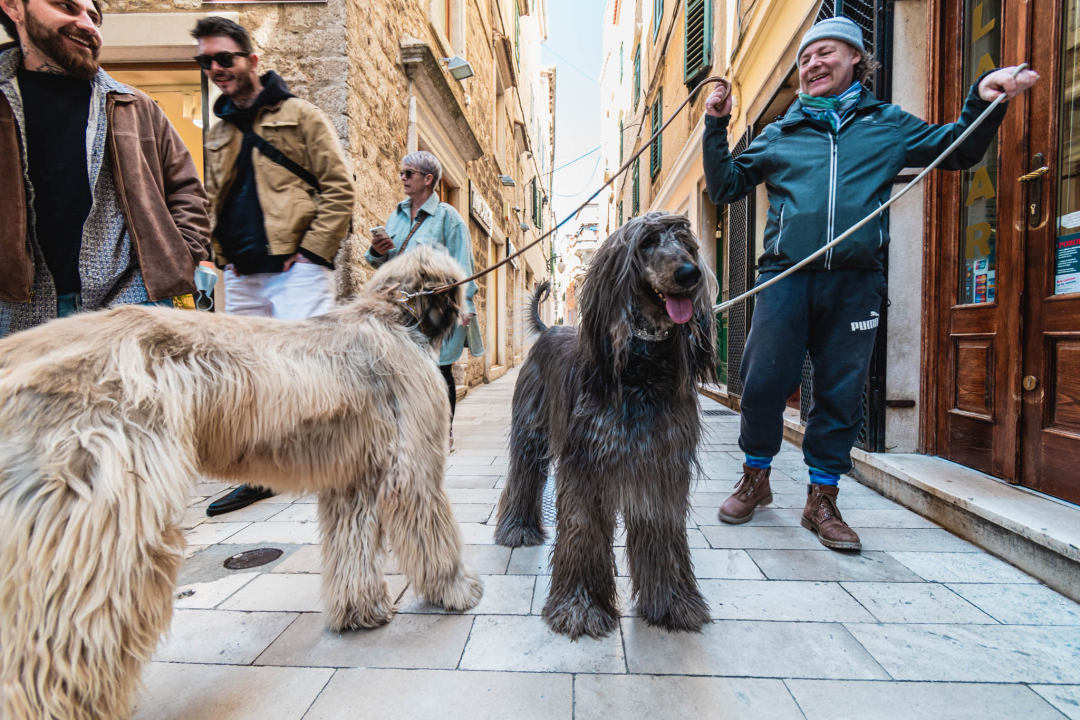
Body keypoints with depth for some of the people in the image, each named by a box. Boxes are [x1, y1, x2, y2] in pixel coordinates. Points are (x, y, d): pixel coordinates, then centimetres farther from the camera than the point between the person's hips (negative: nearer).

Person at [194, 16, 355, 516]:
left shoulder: (298, 115, 4)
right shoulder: (217, 133, 22)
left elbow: (339, 187, -5)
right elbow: (213, 201, 26)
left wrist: (314, 251, -12)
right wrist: (220, 248, 9)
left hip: (295, 268, -6)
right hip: (241, 274, 7)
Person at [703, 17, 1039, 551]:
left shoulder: (888, 124, 21)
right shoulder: (780, 133, 19)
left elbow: (957, 150, 27)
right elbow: (725, 188, 18)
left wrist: (983, 99, 9)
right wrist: (716, 128, 10)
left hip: (855, 281, 1)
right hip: (785, 275, 0)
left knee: (841, 395, 3)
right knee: (763, 382, -8)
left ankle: (821, 498, 18)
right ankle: (755, 479, 15)